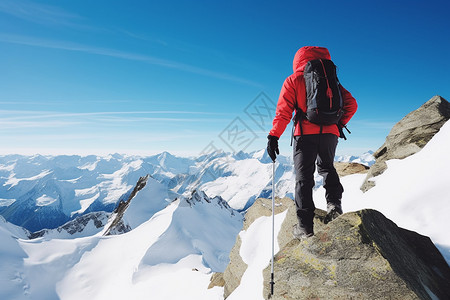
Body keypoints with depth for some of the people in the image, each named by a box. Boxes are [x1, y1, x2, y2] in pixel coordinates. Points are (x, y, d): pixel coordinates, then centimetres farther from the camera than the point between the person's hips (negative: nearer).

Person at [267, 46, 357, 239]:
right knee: (326, 167, 27)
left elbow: (284, 111, -6)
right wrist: (339, 124, 21)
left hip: (306, 134, -3)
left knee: (303, 176, 3)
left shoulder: (293, 80, 6)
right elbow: (351, 104, 11)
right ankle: (334, 203, 7)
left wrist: (274, 136, -7)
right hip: (330, 133, 4)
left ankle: (305, 226, 1)